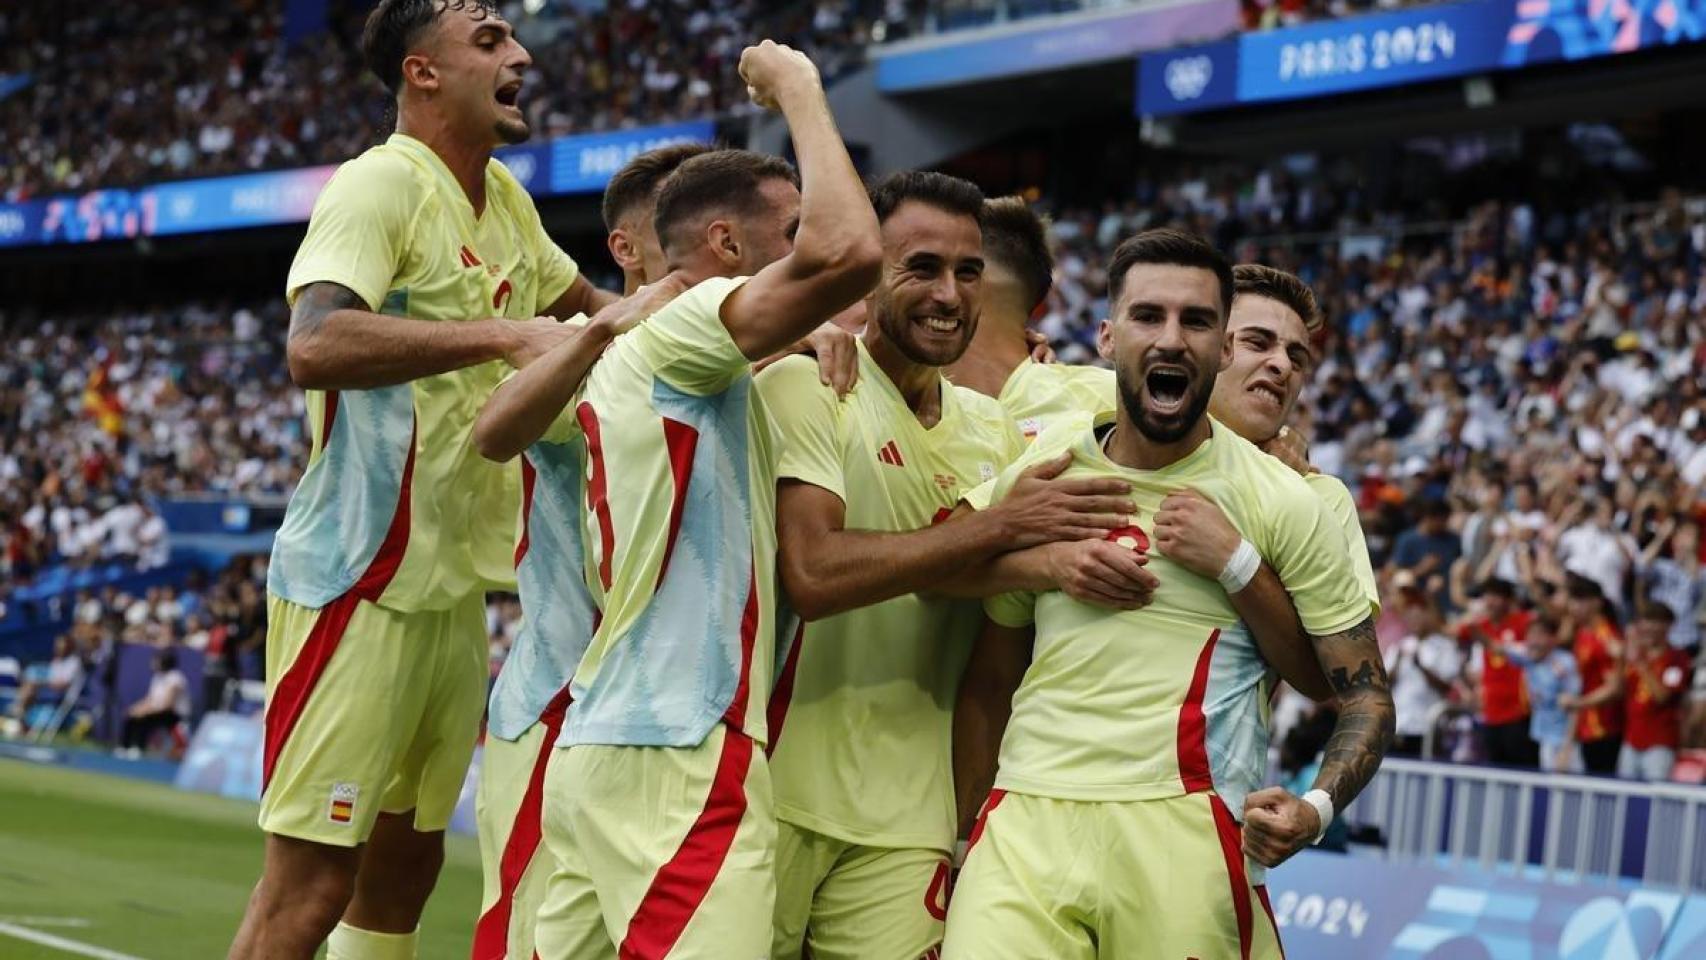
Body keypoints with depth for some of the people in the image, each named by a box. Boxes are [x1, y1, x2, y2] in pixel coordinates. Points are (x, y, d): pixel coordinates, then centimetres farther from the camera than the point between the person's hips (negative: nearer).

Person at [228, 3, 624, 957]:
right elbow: (313, 344, -33)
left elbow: (586, 305, 28)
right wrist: (502, 334, -37)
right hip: (360, 583, -9)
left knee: (405, 866, 16)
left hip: (457, 586, 9)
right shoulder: (382, 183, -15)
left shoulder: (502, 196, 11)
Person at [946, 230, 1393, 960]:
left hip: (1185, 836, -2)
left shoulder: (1281, 503, 2)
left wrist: (1316, 808, -16)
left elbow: (1363, 694, 3)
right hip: (1025, 825, 2)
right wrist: (959, 834, 16)